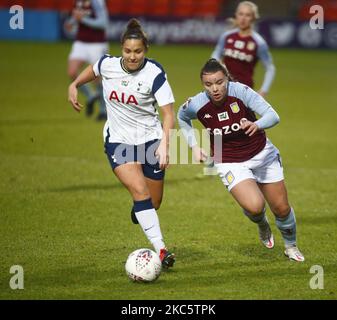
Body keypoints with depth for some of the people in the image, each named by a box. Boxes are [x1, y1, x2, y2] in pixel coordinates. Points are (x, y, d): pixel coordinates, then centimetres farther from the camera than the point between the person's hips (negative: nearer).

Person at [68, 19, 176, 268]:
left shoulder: (154, 73, -17)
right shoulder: (108, 65, -8)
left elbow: (168, 113, -20)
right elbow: (93, 70, 19)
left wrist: (164, 145, -31)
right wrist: (74, 85, 18)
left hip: (150, 138, 0)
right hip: (118, 141, 0)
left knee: (154, 203, 7)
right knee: (140, 190, -21)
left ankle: (138, 211, 47)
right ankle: (160, 250, -25)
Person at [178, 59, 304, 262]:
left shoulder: (240, 91, -23)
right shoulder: (197, 105, -18)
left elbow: (273, 116, -28)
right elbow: (182, 118, 8)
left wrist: (257, 125, -49)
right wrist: (194, 146, -1)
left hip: (262, 154, 1)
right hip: (230, 164, -1)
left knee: (282, 209, 7)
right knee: (254, 207, -25)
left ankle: (291, 246, 38)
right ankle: (262, 224, 14)